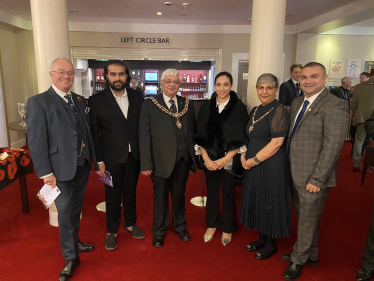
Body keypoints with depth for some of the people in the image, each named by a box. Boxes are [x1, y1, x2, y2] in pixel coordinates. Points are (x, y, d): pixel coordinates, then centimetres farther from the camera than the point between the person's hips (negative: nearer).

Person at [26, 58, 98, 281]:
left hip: (83, 166, 6)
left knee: (76, 209, 20)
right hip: (61, 169, -5)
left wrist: (96, 159, 10)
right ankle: (71, 258, 21)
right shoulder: (38, 102, -9)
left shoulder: (81, 101, 9)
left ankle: (74, 242, 41)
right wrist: (46, 173, -15)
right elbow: (36, 141, -13)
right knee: (65, 213, 4)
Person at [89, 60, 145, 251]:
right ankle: (112, 231, 31)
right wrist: (99, 160, -8)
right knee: (113, 195, 11)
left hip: (134, 156, 3)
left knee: (131, 191, 17)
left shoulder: (137, 97, 1)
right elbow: (94, 134, -5)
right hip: (112, 157, -2)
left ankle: (130, 223, 38)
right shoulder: (97, 100, -6)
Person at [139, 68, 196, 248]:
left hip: (183, 159, 3)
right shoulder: (149, 105, -5)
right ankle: (159, 231, 34)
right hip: (161, 160, -3)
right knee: (160, 197, 13)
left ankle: (180, 227, 40)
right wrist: (146, 163, -12)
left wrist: (194, 156, 2)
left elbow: (192, 131, 6)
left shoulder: (187, 104, 5)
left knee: (179, 195, 18)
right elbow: (144, 136, -8)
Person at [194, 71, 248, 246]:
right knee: (211, 191, 12)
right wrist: (206, 159, -8)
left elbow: (241, 138, -6)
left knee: (228, 192, 9)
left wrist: (224, 159, -12)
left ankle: (227, 228, 29)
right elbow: (200, 135, 1)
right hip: (210, 159, 2)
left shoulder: (239, 107, -5)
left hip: (229, 159, -2)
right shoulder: (206, 107, 2)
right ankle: (211, 225, 32)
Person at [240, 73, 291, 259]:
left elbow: (276, 143, -21)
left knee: (270, 203, 7)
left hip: (271, 166, -7)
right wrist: (244, 156, -1)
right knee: (257, 201, 17)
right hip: (253, 166, 8)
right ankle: (262, 238, 36)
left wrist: (253, 160, -16)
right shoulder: (255, 111, 9)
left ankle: (271, 244, 28)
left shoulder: (279, 111, -15)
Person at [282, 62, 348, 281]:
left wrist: (317, 179, -19)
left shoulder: (335, 106, -15)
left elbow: (333, 146, -19)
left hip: (313, 177, -7)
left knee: (308, 220, 11)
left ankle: (298, 260, 31)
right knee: (304, 218, 21)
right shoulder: (297, 102, 9)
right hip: (296, 173, 7)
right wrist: (289, 168, 9)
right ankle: (310, 255, 42)